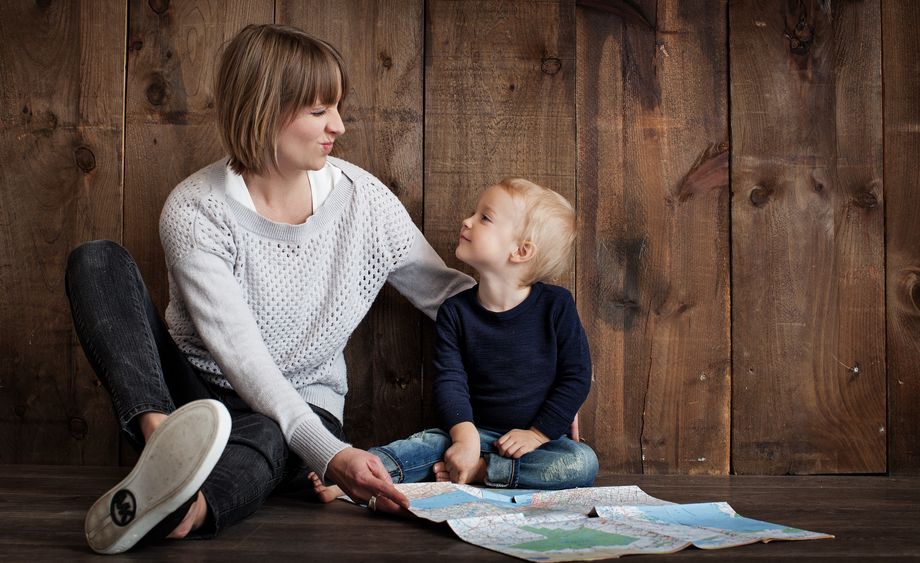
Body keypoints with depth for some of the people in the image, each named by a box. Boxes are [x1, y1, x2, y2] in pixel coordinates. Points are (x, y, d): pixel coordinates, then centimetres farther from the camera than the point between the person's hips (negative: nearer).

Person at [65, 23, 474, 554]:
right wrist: (329, 453, -38)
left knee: (265, 437, -38)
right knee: (97, 260, -22)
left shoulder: (362, 197, -6)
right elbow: (240, 354, -25)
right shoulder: (194, 211, -16)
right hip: (195, 394, 0)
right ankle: (163, 438, -46)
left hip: (304, 407, 1)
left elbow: (447, 292, 4)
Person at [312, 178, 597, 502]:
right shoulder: (456, 311, -2)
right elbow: (450, 380, -10)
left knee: (583, 463, -29)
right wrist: (465, 435, -26)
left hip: (541, 436, -1)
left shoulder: (555, 305, -8)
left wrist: (537, 434, -12)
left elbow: (576, 377, -6)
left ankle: (477, 471, -29)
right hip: (478, 430, 2)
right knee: (432, 442, -26)